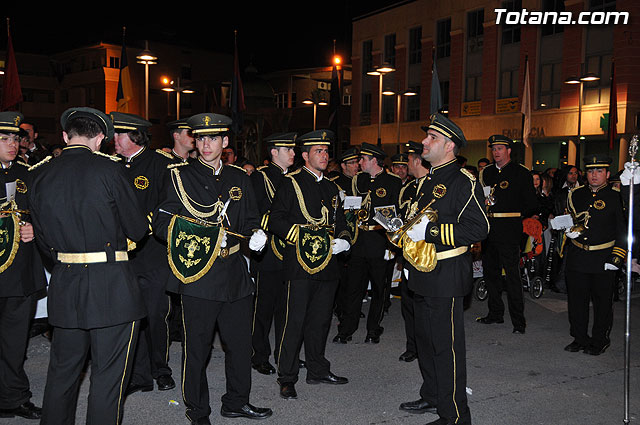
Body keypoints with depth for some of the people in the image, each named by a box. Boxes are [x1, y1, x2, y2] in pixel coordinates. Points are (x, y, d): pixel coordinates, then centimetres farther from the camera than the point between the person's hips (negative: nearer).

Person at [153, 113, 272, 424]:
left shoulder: (239, 178, 13)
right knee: (197, 345, 2)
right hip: (197, 272, -4)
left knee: (240, 341, 11)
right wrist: (203, 236, -16)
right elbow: (161, 222, -2)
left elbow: (249, 220, 18)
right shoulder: (179, 176, 1)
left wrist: (255, 234, -5)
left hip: (234, 273, 4)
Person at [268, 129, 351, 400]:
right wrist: (303, 236, -17)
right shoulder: (291, 184, -2)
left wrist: (342, 240, 5)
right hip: (300, 263, -6)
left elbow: (339, 221, 25)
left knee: (321, 319, 14)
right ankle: (287, 378, 7)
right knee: (295, 321, -5)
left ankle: (318, 370, 27)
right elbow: (275, 221, -7)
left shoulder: (331, 188, 18)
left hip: (327, 264, 7)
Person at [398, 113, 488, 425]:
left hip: (446, 276, -9)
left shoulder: (464, 181, -12)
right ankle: (431, 396, 35)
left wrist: (430, 232, -24)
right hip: (421, 275, 9)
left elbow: (478, 228, -20)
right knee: (425, 338, 18)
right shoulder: (426, 181, 16)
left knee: (446, 345, -2)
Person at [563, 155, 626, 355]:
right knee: (576, 299, 8)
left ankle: (600, 340, 21)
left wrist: (617, 258, -10)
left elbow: (623, 231, -3)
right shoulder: (575, 194, 9)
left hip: (603, 259, -3)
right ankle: (580, 338, 23)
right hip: (577, 256, 4)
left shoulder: (615, 197, -2)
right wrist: (570, 229, 2)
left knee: (602, 301, 6)